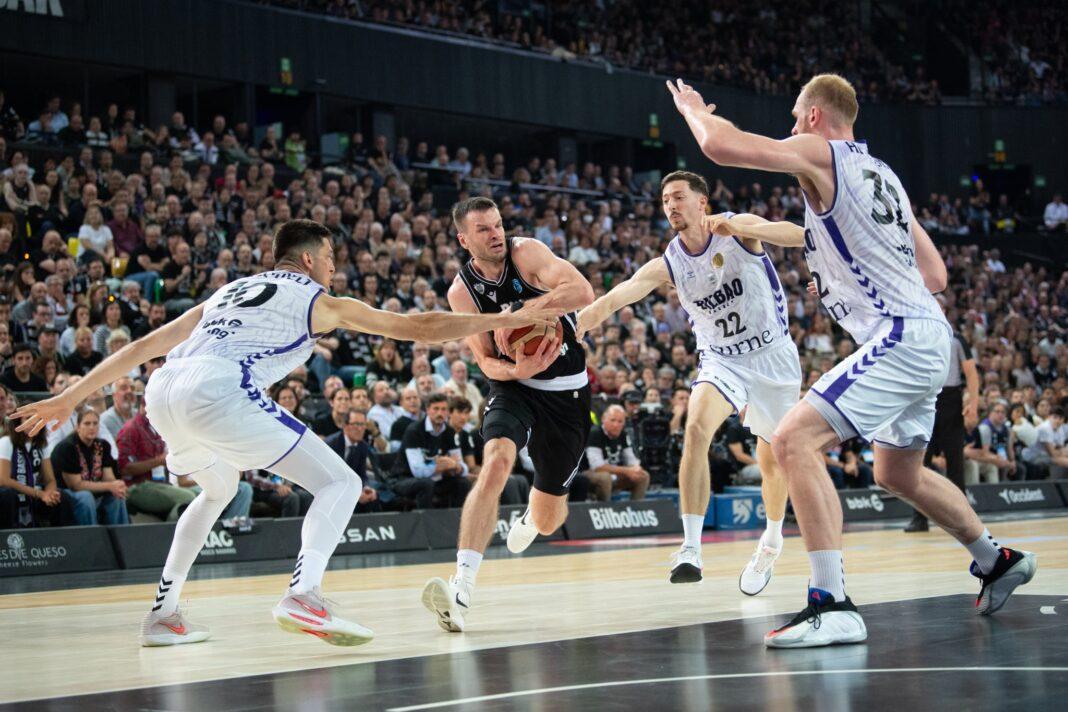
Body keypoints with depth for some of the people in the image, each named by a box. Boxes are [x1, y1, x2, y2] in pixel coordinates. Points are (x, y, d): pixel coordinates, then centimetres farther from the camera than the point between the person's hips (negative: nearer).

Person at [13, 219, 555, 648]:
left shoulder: (230, 291, 34)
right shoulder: (318, 300, 18)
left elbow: (143, 346, 31)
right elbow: (418, 327, 17)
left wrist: (69, 398, 34)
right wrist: (507, 320, 24)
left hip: (162, 393, 7)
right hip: (218, 389, -7)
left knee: (218, 490, 35)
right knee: (339, 483, 0)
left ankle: (162, 614, 29)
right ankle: (303, 595, -23)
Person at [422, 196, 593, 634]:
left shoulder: (526, 253, -14)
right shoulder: (461, 292, -7)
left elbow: (582, 292, -29)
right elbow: (486, 362, -4)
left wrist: (520, 310, -36)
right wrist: (516, 369, -27)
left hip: (567, 390, 0)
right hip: (514, 385, 0)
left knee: (549, 519, 9)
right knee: (496, 463, -32)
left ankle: (530, 519, 52)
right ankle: (462, 587, -39)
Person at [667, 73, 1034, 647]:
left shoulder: (821, 153, -5)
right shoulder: (884, 174, 20)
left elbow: (718, 145, -13)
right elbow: (936, 276, 21)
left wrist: (694, 108, 9)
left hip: (898, 338, -10)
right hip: (927, 334, 10)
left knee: (794, 439, -18)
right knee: (898, 474, 28)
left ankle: (832, 605, -25)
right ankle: (997, 562, 44)